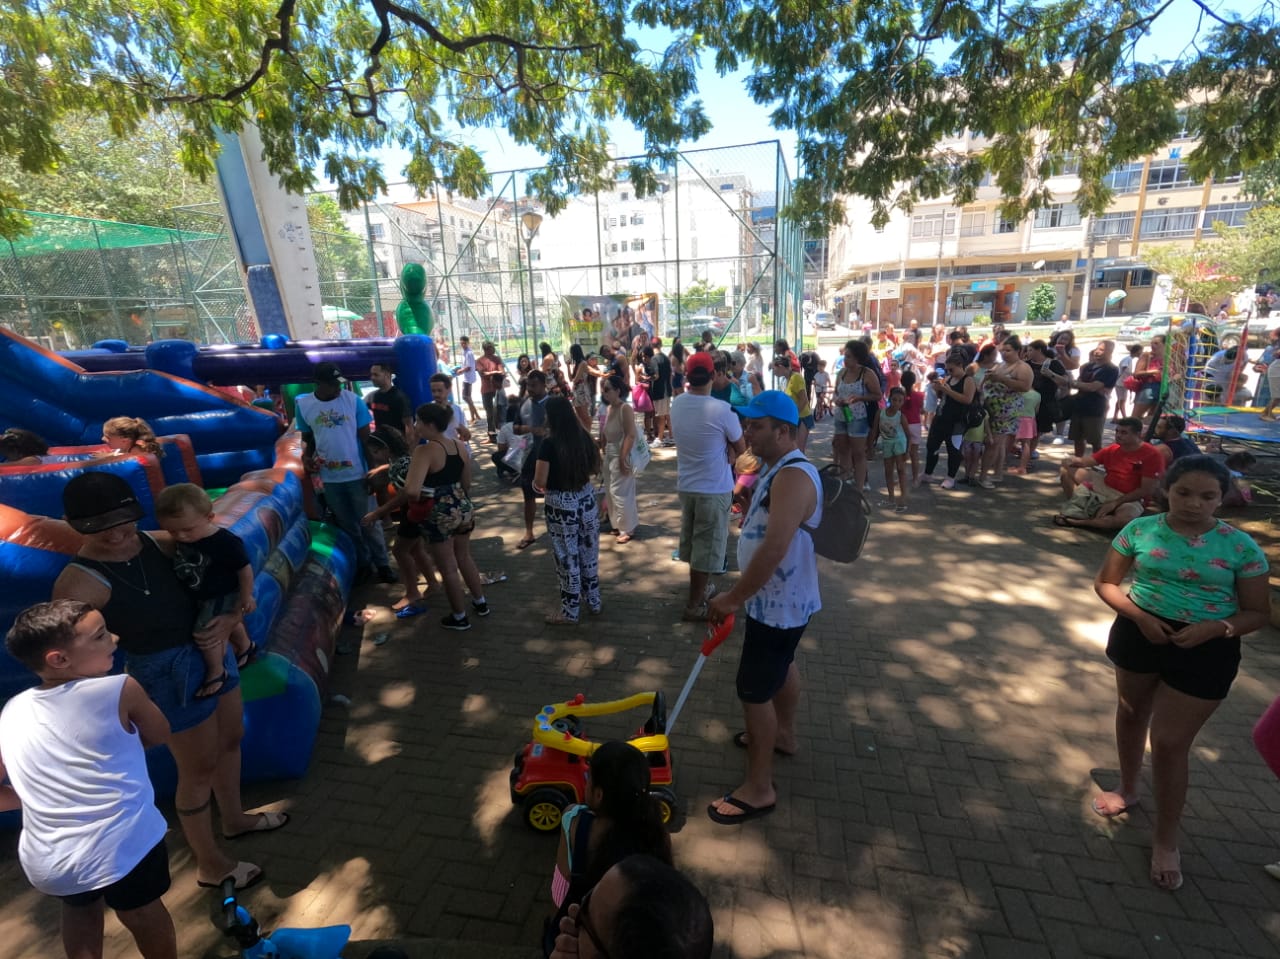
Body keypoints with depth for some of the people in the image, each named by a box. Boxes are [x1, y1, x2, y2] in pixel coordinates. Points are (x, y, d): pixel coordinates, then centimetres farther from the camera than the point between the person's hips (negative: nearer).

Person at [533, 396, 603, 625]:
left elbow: (540, 481, -16)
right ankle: (594, 602, 33)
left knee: (567, 557, 7)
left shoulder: (549, 444, -17)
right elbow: (595, 469, 10)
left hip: (560, 505, -5)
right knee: (589, 553, 18)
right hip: (586, 499, 5)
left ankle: (570, 613, 21)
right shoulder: (584, 437, -2)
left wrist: (539, 484, 6)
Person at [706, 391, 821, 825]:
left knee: (754, 689, 0)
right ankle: (784, 734, 51)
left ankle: (758, 789, 16)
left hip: (779, 603, -10)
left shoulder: (793, 477, -28)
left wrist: (732, 598, -29)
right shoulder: (778, 470, 5)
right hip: (781, 598, 10)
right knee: (781, 666, 27)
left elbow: (773, 550, -35)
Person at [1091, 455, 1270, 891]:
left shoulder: (1241, 547, -9)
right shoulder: (1140, 529, -8)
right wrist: (1139, 614, -20)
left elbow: (1259, 613, -4)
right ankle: (1128, 790, 47)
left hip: (1205, 651, -2)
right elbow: (1105, 583, -4)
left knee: (1170, 742, 1)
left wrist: (1216, 628, -23)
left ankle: (1166, 840, 23)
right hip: (1140, 634, 2)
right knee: (1131, 714, 21)